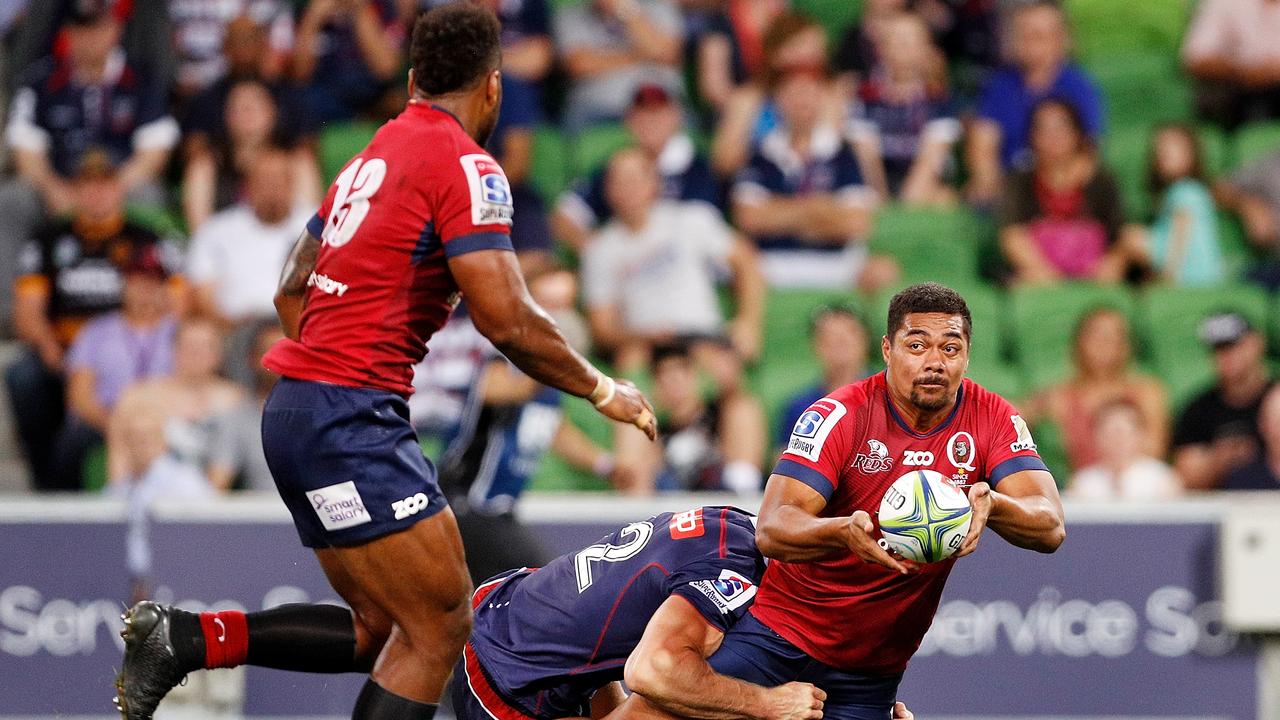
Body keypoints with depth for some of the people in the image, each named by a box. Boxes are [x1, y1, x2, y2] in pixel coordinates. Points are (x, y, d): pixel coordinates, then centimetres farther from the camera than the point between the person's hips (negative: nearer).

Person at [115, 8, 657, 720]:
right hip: (350, 418, -9)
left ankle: (182, 638, 5)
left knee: (383, 629, 12)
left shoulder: (371, 159, 18)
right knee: (440, 628, -7)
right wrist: (602, 390, -2)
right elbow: (508, 321, -15)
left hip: (294, 414, 9)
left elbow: (291, 292, 25)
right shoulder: (466, 166, -8)